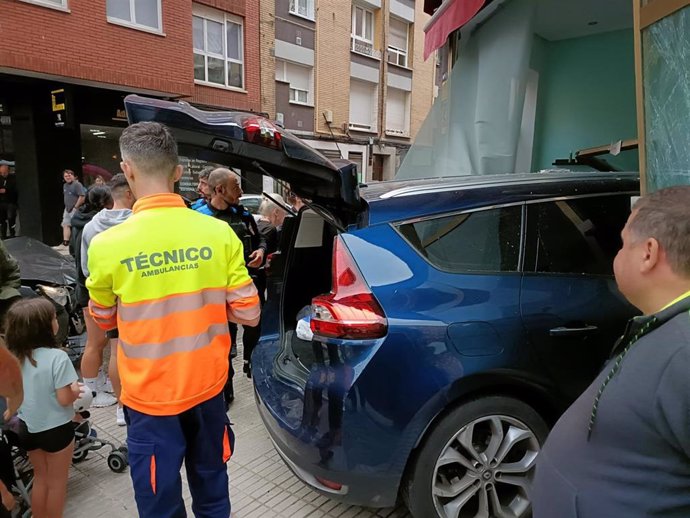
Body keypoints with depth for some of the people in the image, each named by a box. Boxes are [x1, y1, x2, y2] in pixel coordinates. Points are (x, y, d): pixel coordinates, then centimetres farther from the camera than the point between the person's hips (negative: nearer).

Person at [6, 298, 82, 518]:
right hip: (56, 429, -6)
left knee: (40, 479, 25)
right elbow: (64, 399, -23)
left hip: (28, 428, 6)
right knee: (56, 483, 14)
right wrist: (76, 390, -2)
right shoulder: (57, 357, -25)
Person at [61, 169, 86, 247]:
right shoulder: (65, 185, 15)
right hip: (67, 209, 8)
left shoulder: (77, 184, -12)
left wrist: (75, 207, -16)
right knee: (65, 225, 2)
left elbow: (82, 197, -19)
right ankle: (66, 241, 2)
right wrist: (67, 206, 15)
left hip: (75, 209, -8)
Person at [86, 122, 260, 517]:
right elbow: (248, 314, -7)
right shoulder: (219, 233, -13)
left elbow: (104, 321, 1)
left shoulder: (108, 244, -17)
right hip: (207, 386, 3)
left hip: (150, 396, -2)